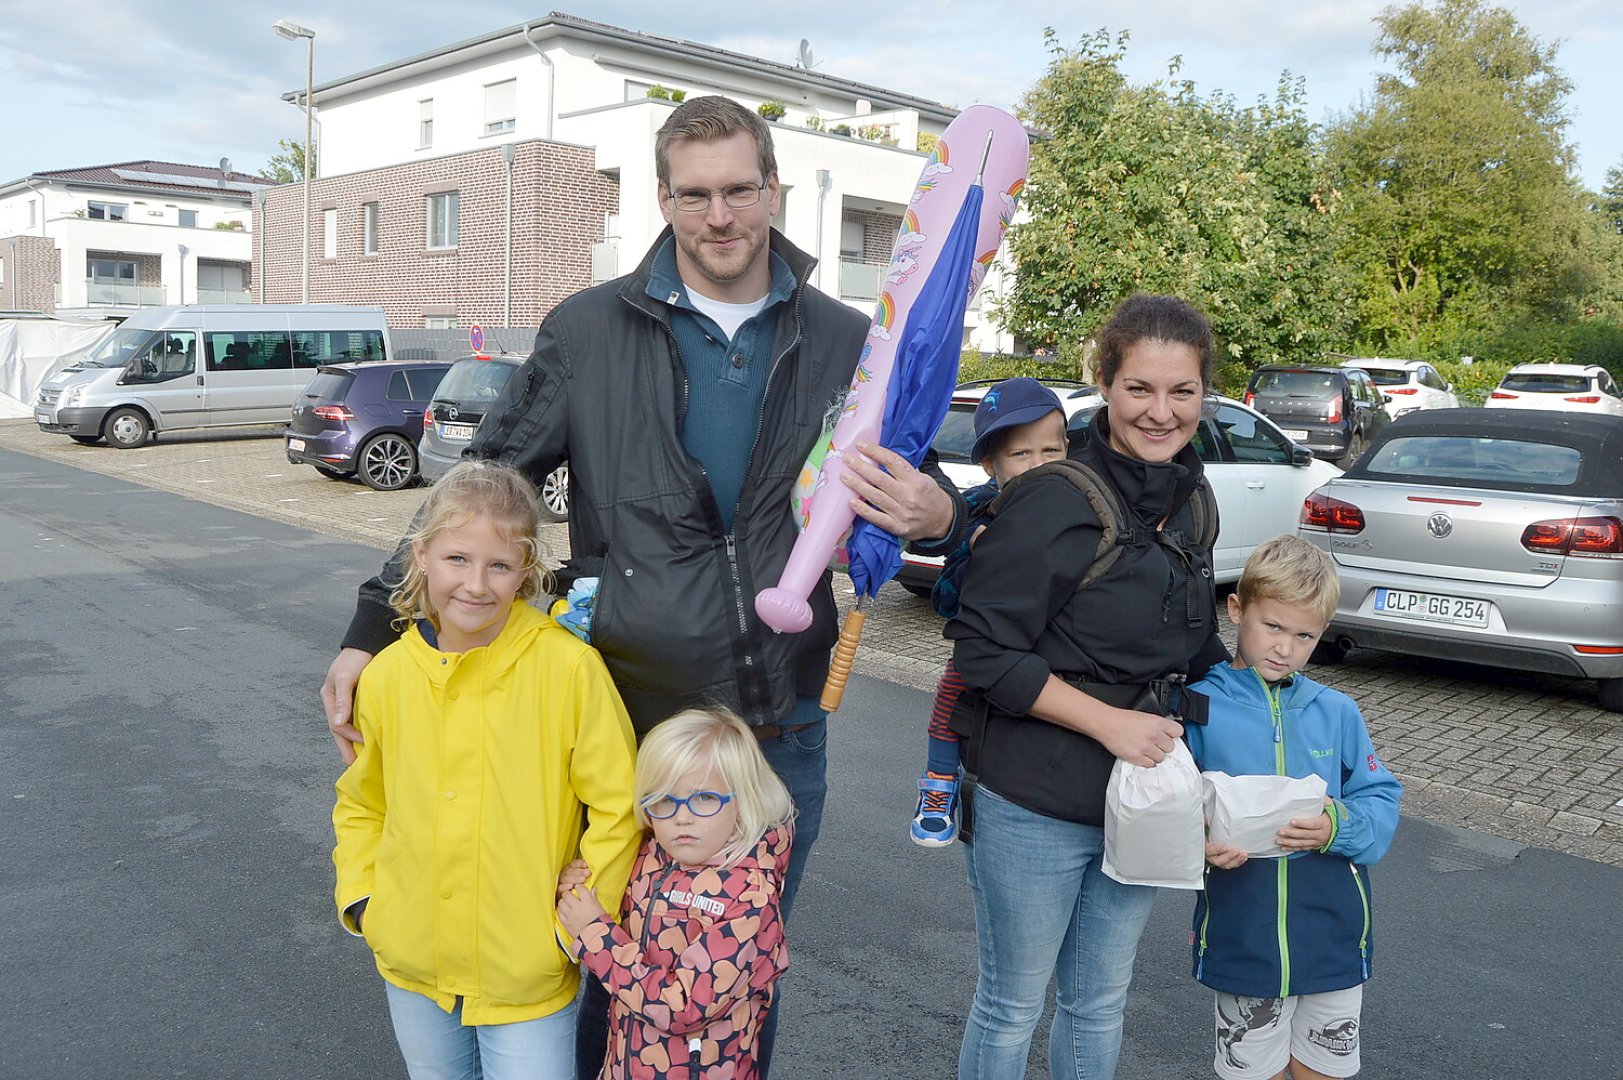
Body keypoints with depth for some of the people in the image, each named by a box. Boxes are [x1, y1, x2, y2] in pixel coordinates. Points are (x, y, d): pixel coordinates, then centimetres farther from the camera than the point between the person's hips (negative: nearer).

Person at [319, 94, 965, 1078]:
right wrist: (372, 633, -2)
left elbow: (920, 497, 12)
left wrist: (938, 516, -14)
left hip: (784, 733, 2)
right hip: (627, 727, -1)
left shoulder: (847, 345, 3)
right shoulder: (589, 332, -1)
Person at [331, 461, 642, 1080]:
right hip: (413, 967, 4)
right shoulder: (386, 678, -5)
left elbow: (618, 804, -10)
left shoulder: (568, 668, -18)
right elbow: (362, 804, 11)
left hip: (529, 976, -4)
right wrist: (360, 896, 1)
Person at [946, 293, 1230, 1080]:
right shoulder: (1054, 501, -19)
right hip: (1036, 808, -6)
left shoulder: (1192, 501, 5)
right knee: (1010, 1007, 11)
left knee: (1100, 1002, 22)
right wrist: (1109, 722, -22)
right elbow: (984, 652, -20)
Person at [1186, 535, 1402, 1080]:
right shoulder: (1200, 708, -8)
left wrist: (1338, 827, -19)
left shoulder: (1337, 712, 2)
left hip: (1333, 938, 3)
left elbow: (1383, 805, 0)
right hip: (1241, 942, -2)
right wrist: (1199, 844, -27)